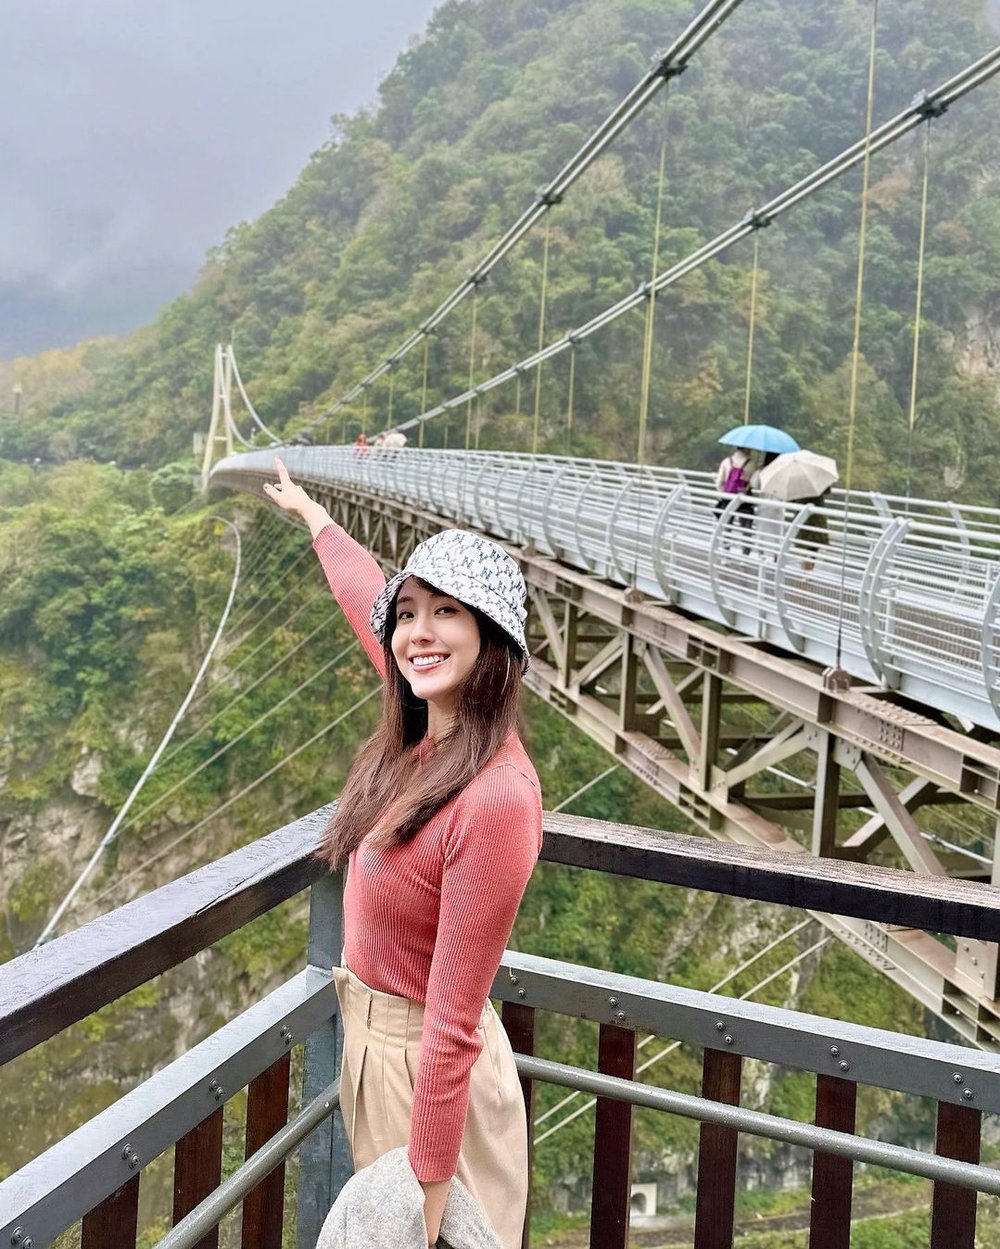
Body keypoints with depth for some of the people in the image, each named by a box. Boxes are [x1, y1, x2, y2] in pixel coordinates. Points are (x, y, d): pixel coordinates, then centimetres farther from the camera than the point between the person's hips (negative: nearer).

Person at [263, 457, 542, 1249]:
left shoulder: (495, 797, -31)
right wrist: (310, 513, 27)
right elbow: (367, 599, 11)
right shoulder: (422, 736, -8)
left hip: (426, 1064, -8)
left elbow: (454, 1023, -28)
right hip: (368, 1033, 8)